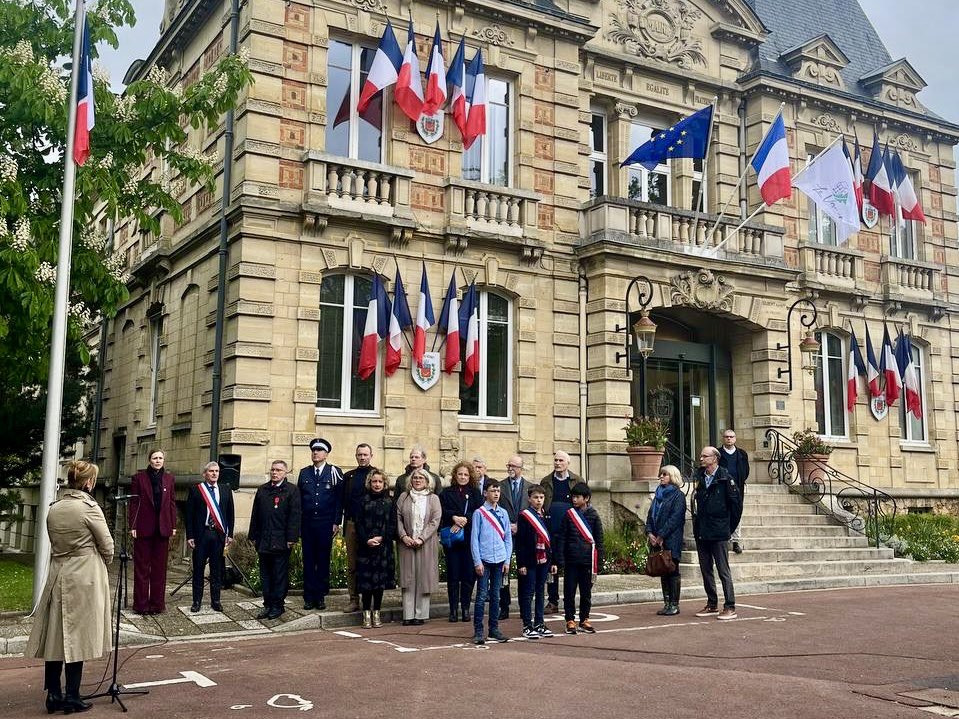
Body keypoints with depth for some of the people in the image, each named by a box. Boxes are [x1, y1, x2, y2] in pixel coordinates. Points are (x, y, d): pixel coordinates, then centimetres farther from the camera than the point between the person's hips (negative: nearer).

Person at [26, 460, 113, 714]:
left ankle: (53, 695, 15)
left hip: (58, 576, 6)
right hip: (85, 579, -5)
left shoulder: (53, 509, 5)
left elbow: (55, 543, 10)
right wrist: (103, 564, 10)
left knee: (55, 636, 10)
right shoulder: (89, 508, -13)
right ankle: (72, 698, 7)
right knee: (77, 637, 1)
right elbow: (107, 546, -8)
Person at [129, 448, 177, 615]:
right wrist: (133, 526, -7)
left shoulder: (169, 478, 9)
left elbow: (172, 502, 9)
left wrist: (173, 525, 4)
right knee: (142, 567, 5)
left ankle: (157, 603, 14)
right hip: (144, 528, -3)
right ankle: (141, 604, 10)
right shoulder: (139, 478, 0)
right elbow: (133, 503, -1)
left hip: (163, 528, 3)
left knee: (160, 567, 7)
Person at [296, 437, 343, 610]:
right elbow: (298, 499, 10)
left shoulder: (335, 472, 1)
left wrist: (337, 522, -5)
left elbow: (339, 499, 0)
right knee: (308, 561, 4)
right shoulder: (304, 473, 10)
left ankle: (320, 596, 12)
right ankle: (309, 598, 9)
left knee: (323, 561, 4)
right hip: (307, 523, 2)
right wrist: (297, 523, 5)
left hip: (326, 524, -2)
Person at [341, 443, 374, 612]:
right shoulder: (348, 476, 13)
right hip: (351, 524, 3)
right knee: (352, 565, 5)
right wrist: (344, 525, 3)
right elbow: (344, 501, 12)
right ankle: (354, 600, 10)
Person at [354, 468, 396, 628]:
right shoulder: (363, 501, 5)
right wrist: (367, 540, -13)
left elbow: (393, 524, 3)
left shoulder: (389, 502, 7)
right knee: (366, 578, -3)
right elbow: (358, 523, 0)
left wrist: (381, 538, -11)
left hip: (383, 547, 1)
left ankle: (376, 613, 12)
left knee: (380, 579, 3)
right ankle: (367, 614, 5)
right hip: (365, 547, -1)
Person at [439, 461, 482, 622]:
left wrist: (463, 520, -15)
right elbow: (442, 510, -3)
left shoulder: (475, 493, 11)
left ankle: (465, 609, 9)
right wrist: (454, 517, -19)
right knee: (453, 575, 0)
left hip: (470, 539, 0)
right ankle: (453, 609, 7)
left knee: (469, 575, 0)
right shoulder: (447, 493, 10)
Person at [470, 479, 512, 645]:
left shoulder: (503, 513, 10)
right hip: (484, 560, -4)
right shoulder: (479, 513, -2)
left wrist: (507, 560, 6)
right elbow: (474, 538, -3)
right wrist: (477, 562, -8)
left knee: (495, 595, 9)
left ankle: (494, 629, 16)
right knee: (482, 595, -4)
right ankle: (478, 631, 2)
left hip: (500, 560, 4)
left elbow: (508, 538, 12)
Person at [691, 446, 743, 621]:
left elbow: (736, 502, -6)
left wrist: (729, 526, 0)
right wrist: (697, 524, 14)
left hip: (718, 533, -7)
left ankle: (730, 607, 2)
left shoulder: (725, 479, -10)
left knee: (723, 571, -3)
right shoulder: (699, 478, 9)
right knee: (705, 570, 12)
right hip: (700, 533, 7)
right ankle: (711, 605, 22)